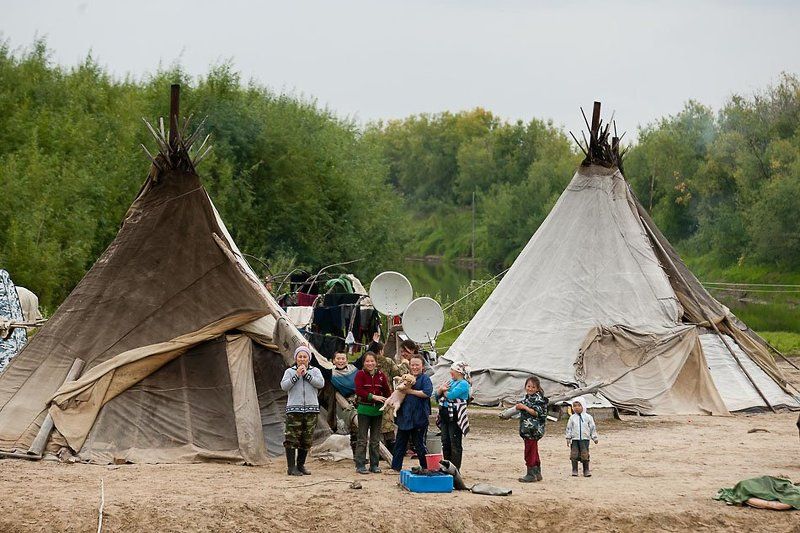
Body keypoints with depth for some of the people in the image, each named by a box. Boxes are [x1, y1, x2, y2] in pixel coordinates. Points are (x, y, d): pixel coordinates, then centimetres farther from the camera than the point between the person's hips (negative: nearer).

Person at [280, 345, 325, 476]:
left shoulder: (315, 371, 11)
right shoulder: (290, 371, 8)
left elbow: (321, 383, -6)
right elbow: (284, 386, -5)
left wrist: (306, 374, -8)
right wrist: (297, 375, -10)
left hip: (311, 409, 2)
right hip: (294, 409, -2)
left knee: (307, 440, 5)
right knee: (292, 439, -8)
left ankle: (301, 465, 16)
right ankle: (291, 467, -6)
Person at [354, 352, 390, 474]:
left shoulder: (381, 375, 4)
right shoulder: (360, 374, -5)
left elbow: (387, 392, 7)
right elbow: (359, 391, -15)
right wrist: (373, 396, -24)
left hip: (377, 410, 4)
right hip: (364, 409, -4)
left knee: (375, 440, 10)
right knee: (362, 439, -2)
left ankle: (374, 465, 18)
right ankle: (360, 465, 2)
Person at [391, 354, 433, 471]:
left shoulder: (425, 379, -3)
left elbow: (427, 393, -20)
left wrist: (411, 391, -16)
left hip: (419, 418, -6)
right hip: (404, 416, 6)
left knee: (419, 444, 0)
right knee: (400, 443, 11)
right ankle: (395, 467, 18)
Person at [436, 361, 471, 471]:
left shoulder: (463, 384, -11)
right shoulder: (451, 382, 15)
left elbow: (450, 395, -21)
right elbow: (437, 394, 13)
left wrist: (443, 390, -1)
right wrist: (441, 389, -9)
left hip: (455, 417, -8)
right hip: (445, 415, 8)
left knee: (455, 444, -3)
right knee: (445, 443, 13)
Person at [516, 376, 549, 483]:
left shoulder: (538, 398, -12)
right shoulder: (527, 398, 17)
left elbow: (538, 413, -20)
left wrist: (525, 407, -22)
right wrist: (519, 406, 8)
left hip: (533, 429, -10)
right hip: (527, 429, 10)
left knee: (530, 451, -8)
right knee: (534, 451, 14)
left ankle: (531, 474, -5)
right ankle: (537, 473, 20)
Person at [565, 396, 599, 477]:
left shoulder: (588, 417, 2)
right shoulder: (572, 418, 6)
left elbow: (592, 428, 7)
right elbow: (569, 428, 10)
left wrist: (594, 437, 7)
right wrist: (568, 438, 7)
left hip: (585, 439, -1)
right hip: (575, 439, 1)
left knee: (585, 455, -2)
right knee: (574, 455, -1)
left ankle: (586, 470, 7)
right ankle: (574, 470, 9)